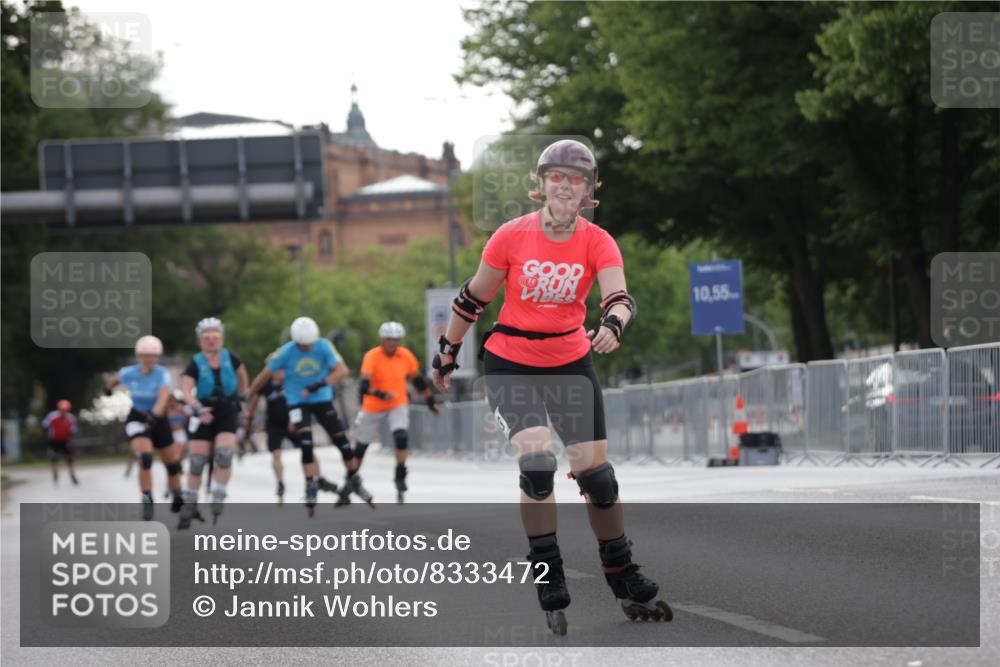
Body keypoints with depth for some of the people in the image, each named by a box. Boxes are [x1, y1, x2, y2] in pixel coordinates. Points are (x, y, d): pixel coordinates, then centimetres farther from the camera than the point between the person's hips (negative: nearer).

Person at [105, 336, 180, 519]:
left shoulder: (162, 375, -22)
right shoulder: (129, 373, -13)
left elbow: (163, 397, -40)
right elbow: (116, 378, 12)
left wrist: (154, 415, -58)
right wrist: (108, 389, 34)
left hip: (157, 419, 0)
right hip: (136, 418, 0)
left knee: (172, 462, 9)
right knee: (145, 458, -24)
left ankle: (177, 499, 34)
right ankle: (147, 502, -15)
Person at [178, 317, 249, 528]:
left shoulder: (230, 359, -6)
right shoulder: (196, 365, -14)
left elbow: (242, 376, 15)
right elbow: (186, 389, -28)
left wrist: (240, 396, 21)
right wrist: (197, 408, -45)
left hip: (227, 412, 1)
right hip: (203, 414, -1)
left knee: (224, 453, -18)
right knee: (197, 460, -2)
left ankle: (218, 500, -9)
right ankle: (190, 505, 12)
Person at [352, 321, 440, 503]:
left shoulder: (406, 356, -8)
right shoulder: (372, 357, -21)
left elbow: (418, 380, 9)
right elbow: (364, 386, -33)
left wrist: (431, 401, 13)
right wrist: (381, 394, -50)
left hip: (398, 404, 2)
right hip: (373, 406, -2)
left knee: (401, 437, -24)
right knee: (361, 446, 11)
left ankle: (400, 475, -8)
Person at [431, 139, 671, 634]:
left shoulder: (597, 242, -8)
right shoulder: (512, 237, -11)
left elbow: (619, 296, -24)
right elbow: (474, 297, 1)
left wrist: (613, 323, -46)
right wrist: (447, 352, 8)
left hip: (571, 362, 2)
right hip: (510, 365, -2)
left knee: (595, 472, 1)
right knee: (536, 461, -21)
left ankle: (624, 583, 20)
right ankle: (549, 583, -8)